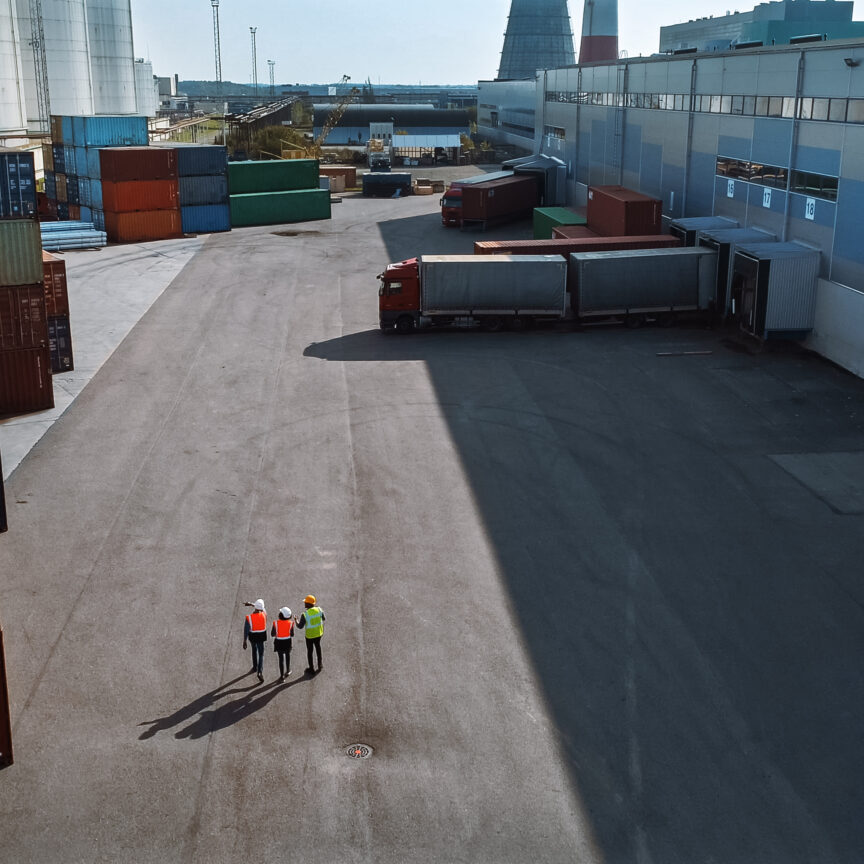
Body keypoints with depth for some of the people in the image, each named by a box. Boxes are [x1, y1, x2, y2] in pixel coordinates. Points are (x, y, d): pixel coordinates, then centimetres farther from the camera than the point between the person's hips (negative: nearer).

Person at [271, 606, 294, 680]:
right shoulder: (290, 623, -16)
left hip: (279, 642, -1)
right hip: (287, 642, 1)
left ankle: (282, 676, 16)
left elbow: (272, 634, -11)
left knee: (281, 658, 12)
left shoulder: (276, 623, -19)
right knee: (288, 655, 27)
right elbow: (292, 634, -8)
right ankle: (287, 671, 41)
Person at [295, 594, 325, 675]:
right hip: (319, 633, 4)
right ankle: (320, 665, 42)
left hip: (309, 635, -4)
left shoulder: (305, 614, -26)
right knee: (318, 648, 29)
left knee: (309, 651, 16)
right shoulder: (319, 609, -14)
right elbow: (323, 618, 4)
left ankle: (311, 669, 29)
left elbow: (300, 626, -19)